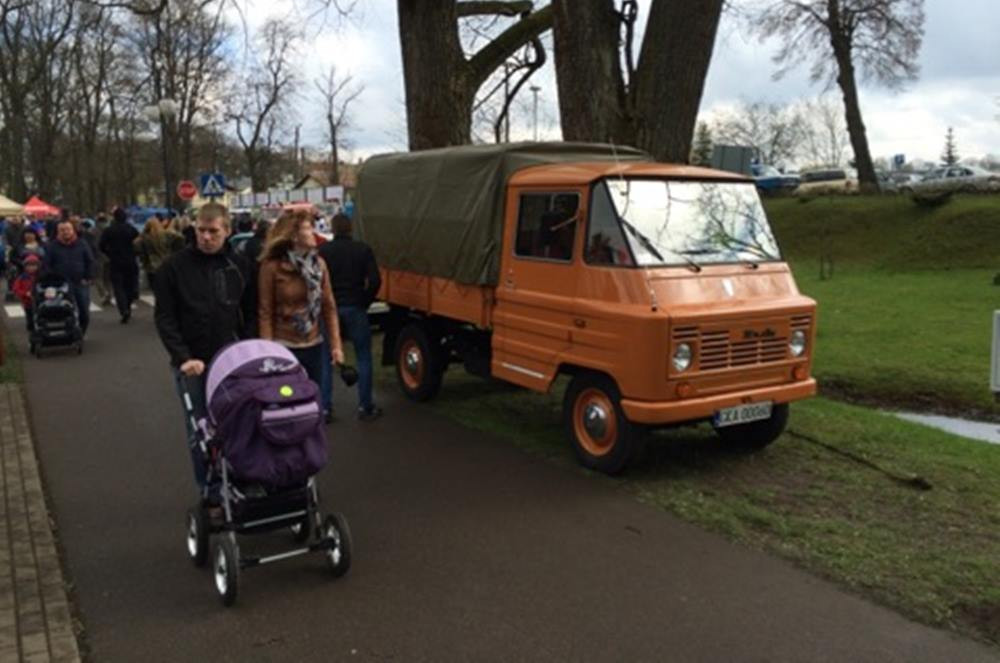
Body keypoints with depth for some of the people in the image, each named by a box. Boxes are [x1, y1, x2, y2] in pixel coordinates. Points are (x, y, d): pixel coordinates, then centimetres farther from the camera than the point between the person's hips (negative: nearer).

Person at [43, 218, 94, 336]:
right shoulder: (53, 246, 3)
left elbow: (90, 261, 6)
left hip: (81, 283, 1)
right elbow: (47, 265, 1)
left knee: (84, 312, 2)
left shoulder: (82, 244, 5)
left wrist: (88, 278, -2)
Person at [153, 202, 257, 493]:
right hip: (192, 364, -1)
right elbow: (164, 318, -5)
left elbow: (250, 314, 9)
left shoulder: (239, 266, 3)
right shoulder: (175, 266, -4)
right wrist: (184, 357, -15)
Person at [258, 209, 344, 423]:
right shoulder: (272, 266, -12)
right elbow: (265, 313, -9)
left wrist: (336, 344, 3)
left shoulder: (318, 263, 2)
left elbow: (329, 307, 5)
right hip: (284, 348, -4)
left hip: (314, 346, 4)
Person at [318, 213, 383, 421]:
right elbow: (375, 281, -10)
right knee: (364, 358, 7)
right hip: (355, 309, -1)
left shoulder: (323, 251, -1)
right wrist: (365, 302, 3)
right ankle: (365, 407, 7)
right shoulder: (363, 249, -2)